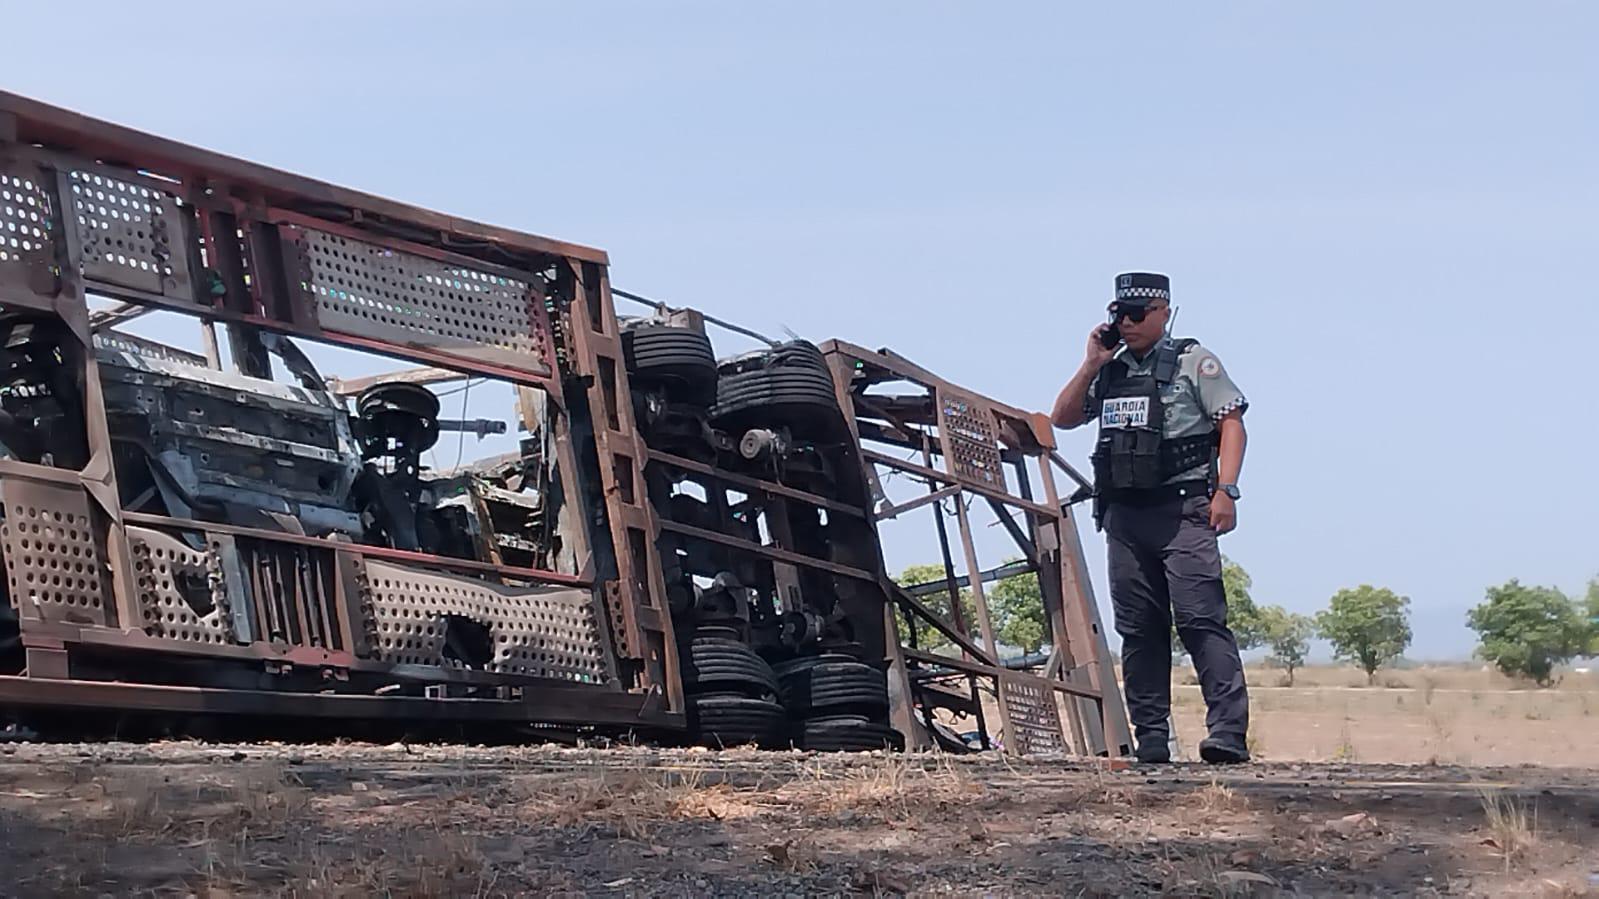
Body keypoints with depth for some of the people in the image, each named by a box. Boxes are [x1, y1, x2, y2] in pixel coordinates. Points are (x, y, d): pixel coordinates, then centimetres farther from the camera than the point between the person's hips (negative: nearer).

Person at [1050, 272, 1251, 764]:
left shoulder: (1193, 361, 5)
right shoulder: (1109, 371, 20)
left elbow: (1231, 423, -1)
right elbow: (1062, 418, 18)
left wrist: (1225, 490, -13)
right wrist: (1091, 365, 7)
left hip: (1182, 508, -6)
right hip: (1124, 515, 6)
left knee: (1200, 620, -15)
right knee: (1139, 630, 4)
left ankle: (1228, 733, -20)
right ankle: (1151, 740, 8)